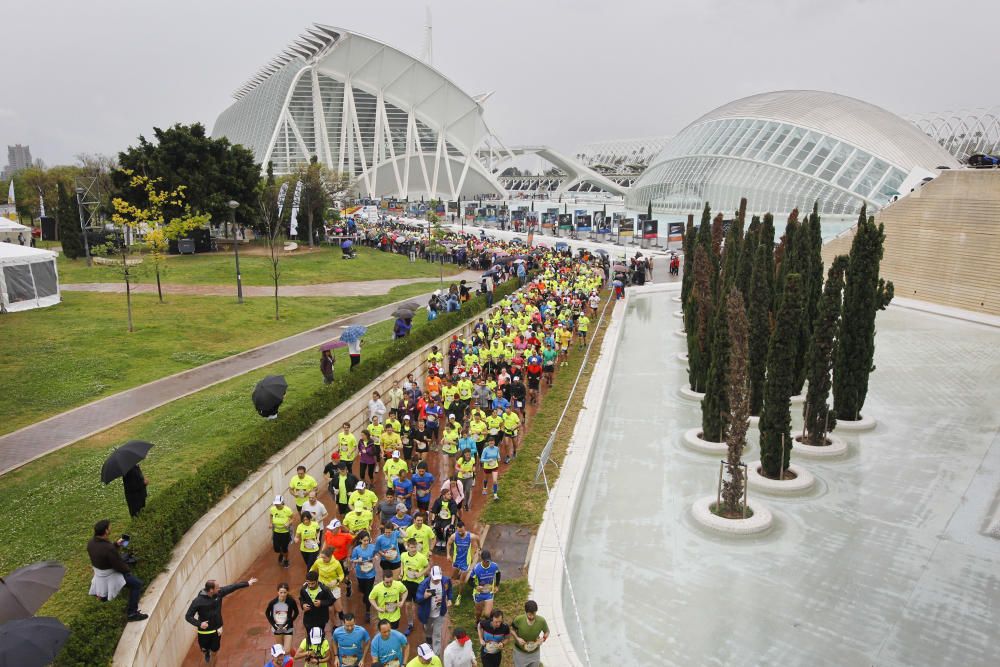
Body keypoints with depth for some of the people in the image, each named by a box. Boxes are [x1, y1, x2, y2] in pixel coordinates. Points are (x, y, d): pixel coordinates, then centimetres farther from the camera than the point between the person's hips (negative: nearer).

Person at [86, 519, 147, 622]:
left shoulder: (91, 542, -13)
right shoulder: (108, 549, -39)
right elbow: (119, 566, -26)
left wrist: (116, 544, 0)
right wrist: (128, 570, -5)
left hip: (99, 573, 9)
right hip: (110, 576, -9)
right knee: (137, 583, 0)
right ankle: (132, 613, 3)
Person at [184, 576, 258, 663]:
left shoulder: (219, 593, -15)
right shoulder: (198, 601, -27)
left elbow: (232, 587, -5)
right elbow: (188, 616, -20)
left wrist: (247, 583, -1)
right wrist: (199, 624, -34)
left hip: (217, 629, 3)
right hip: (204, 631, -3)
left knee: (215, 649, 15)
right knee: (204, 649, 16)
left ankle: (211, 649, 54)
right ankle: (207, 652, 55)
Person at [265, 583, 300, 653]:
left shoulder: (291, 601, -18)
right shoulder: (273, 602, -15)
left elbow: (296, 612, -2)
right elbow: (267, 613, 4)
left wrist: (289, 623, -10)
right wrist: (273, 624, -6)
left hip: (288, 629, -2)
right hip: (277, 629, 2)